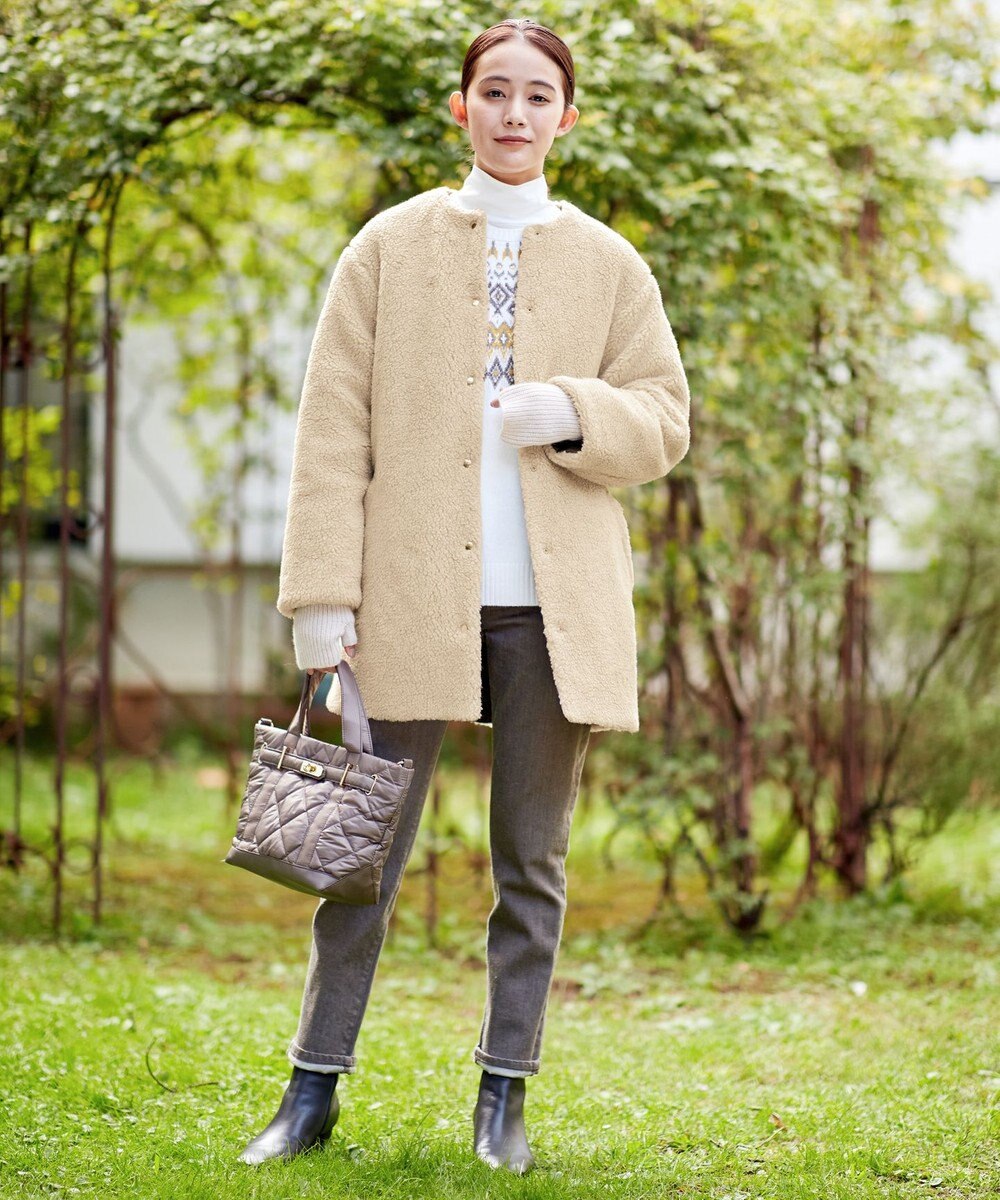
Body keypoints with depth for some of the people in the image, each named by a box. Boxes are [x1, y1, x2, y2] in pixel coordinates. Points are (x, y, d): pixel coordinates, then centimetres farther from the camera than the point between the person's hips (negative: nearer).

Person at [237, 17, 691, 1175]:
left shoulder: (609, 265, 9)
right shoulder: (390, 247, 6)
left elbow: (665, 421, 9)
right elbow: (334, 426, 1)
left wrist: (576, 415, -13)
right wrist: (322, 591, -6)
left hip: (555, 607, 1)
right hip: (414, 600, -1)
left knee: (532, 862, 7)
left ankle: (503, 1098, 17)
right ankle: (313, 1092, 11)